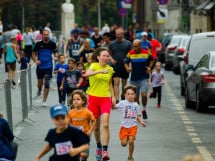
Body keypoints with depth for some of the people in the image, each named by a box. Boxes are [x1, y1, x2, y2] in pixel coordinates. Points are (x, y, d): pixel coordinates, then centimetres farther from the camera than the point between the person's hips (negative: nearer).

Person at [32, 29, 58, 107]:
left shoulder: (52, 44, -2)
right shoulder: (38, 44, -3)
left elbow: (55, 53, 11)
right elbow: (34, 54, 5)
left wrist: (56, 56, -11)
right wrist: (35, 60, -13)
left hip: (48, 66, -1)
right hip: (40, 66, 1)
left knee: (47, 83, -11)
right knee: (40, 82, 14)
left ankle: (44, 100, -4)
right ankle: (39, 92, 48)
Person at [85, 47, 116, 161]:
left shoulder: (110, 69, 7)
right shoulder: (94, 66, -6)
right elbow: (87, 74, -29)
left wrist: (113, 96, 11)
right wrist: (100, 71, -42)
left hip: (106, 98, 2)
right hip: (93, 97, -2)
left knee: (105, 125, -15)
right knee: (96, 126, 9)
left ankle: (105, 151, -18)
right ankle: (99, 146, 33)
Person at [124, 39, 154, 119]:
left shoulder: (146, 53, -1)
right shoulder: (130, 53, 0)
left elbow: (151, 60, 16)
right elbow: (126, 62, 10)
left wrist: (149, 68, 0)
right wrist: (127, 68, -11)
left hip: (144, 78, -2)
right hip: (134, 79, 2)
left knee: (144, 94, -19)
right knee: (135, 97, 6)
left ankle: (144, 110, 5)